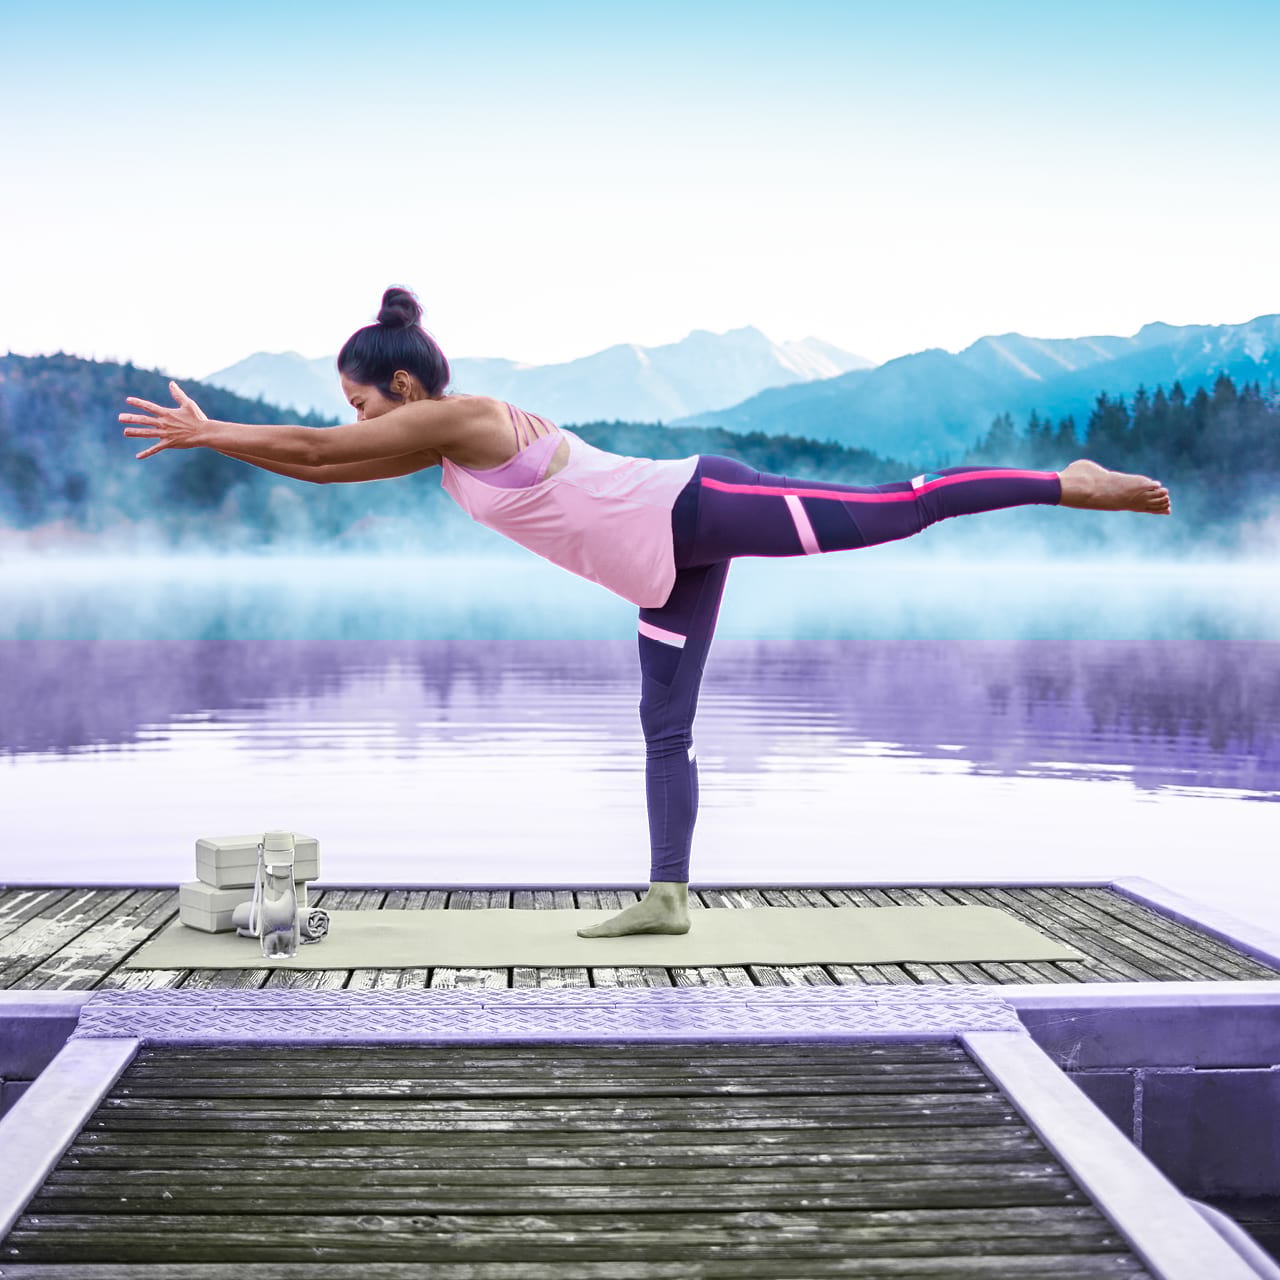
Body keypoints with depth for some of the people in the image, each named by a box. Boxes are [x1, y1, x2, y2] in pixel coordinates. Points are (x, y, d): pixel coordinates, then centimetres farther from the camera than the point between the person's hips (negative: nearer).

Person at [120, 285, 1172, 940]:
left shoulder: (459, 415, -13)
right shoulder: (447, 442, 15)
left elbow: (313, 449, -13)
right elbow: (325, 470, 22)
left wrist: (203, 431, -4)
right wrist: (212, 436, 18)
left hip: (694, 508, -10)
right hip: (668, 563, 10)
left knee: (892, 509, -14)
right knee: (665, 726, 7)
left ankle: (1065, 481, -8)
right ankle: (669, 896, 10)